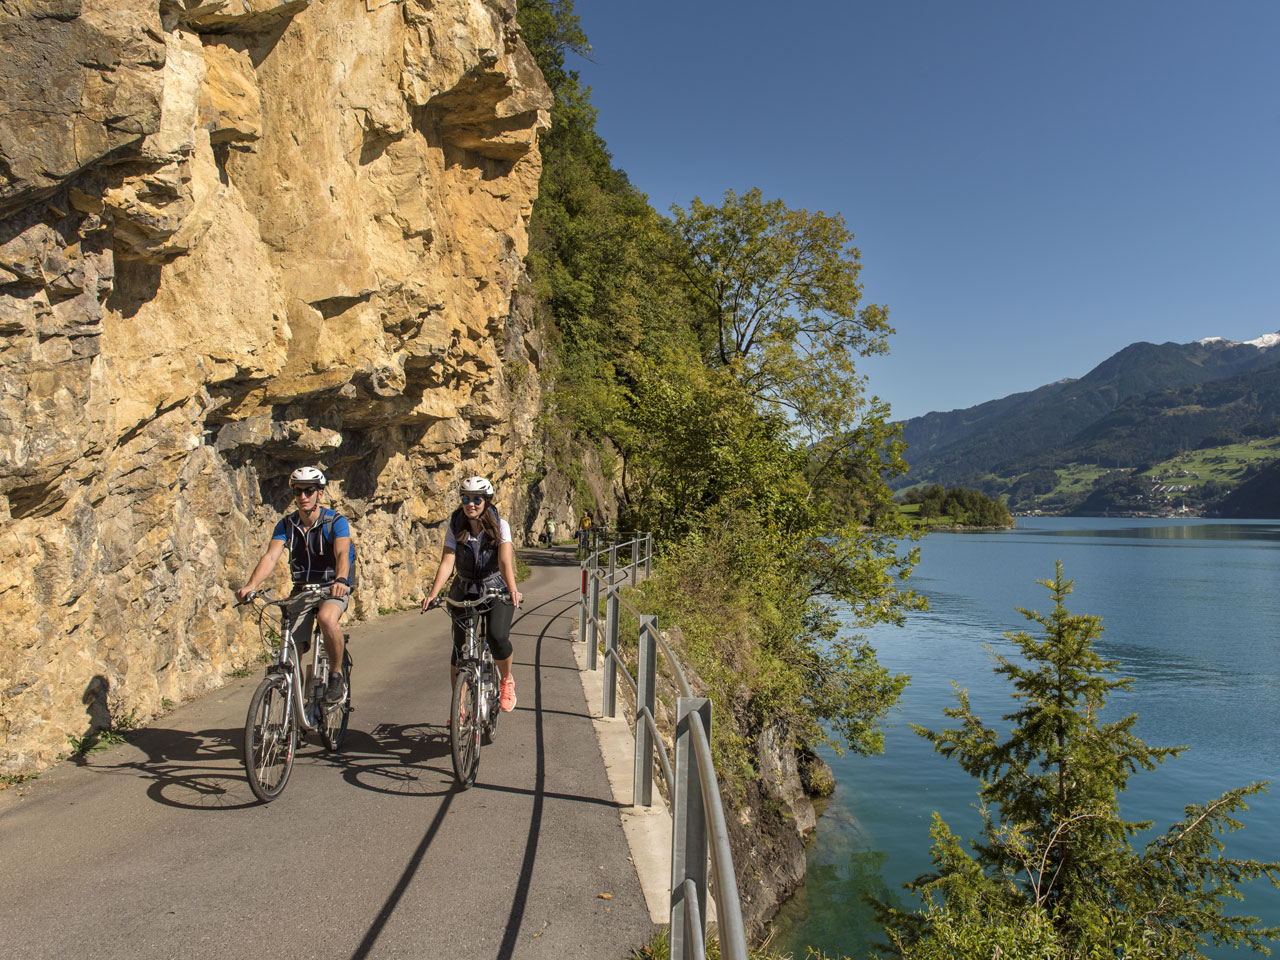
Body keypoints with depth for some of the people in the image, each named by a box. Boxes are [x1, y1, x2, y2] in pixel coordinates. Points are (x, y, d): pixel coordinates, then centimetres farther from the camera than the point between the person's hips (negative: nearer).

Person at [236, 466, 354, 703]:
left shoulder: (336, 521, -11)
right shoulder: (286, 524, -1)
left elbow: (342, 553, -28)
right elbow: (271, 556, -15)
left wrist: (340, 580, -50)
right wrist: (251, 585, -33)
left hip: (332, 588, -4)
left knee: (327, 618, -36)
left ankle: (337, 675, -15)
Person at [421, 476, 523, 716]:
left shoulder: (500, 526, -12)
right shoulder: (455, 527, -6)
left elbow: (505, 561, -25)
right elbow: (447, 563, -16)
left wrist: (513, 590, -42)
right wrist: (433, 594, -31)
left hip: (496, 590, -2)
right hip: (464, 592, 2)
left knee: (498, 637, -25)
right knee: (459, 649, -4)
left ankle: (507, 680, 5)